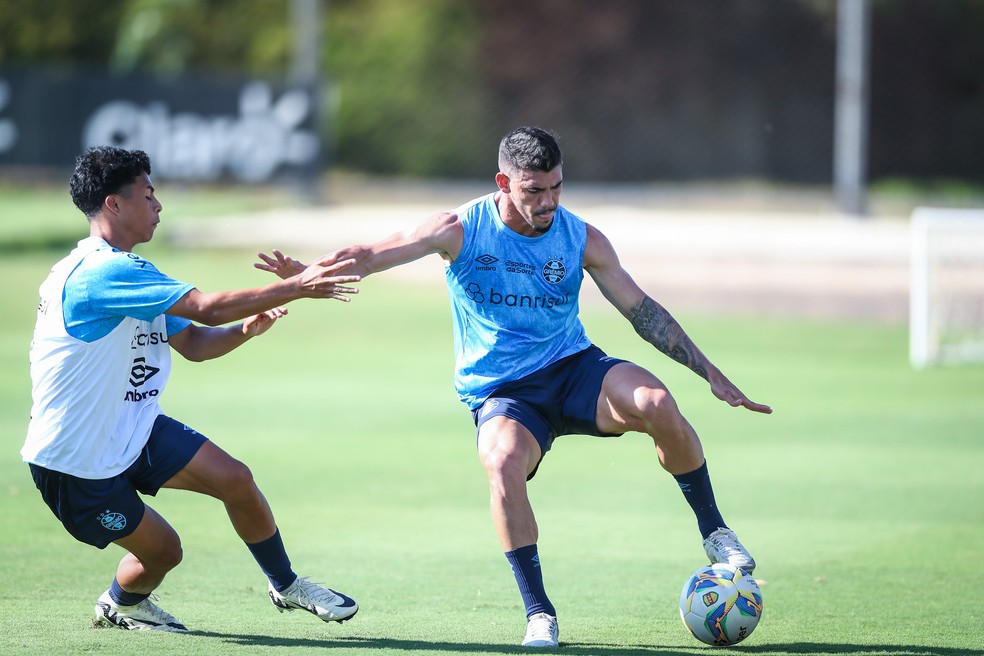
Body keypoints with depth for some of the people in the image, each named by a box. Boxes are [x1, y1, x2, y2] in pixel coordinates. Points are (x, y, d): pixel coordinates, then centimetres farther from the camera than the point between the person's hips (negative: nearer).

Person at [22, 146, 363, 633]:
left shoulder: (126, 274, 9)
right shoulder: (102, 272, -27)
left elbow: (194, 343, 10)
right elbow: (208, 308, -29)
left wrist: (248, 327, -10)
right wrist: (298, 287, -23)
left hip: (132, 431, 9)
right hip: (74, 460, -9)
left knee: (234, 479, -5)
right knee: (160, 550, -2)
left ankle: (286, 586, 14)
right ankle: (120, 604, 31)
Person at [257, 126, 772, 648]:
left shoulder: (581, 239, -2)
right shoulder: (461, 230, -7)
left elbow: (643, 312, 5)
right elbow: (373, 255, -9)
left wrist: (711, 373, 3)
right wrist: (306, 273, -28)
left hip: (574, 369, 2)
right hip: (501, 393, -2)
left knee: (657, 404, -30)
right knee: (503, 463, -37)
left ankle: (712, 530, -7)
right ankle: (538, 612, -24)